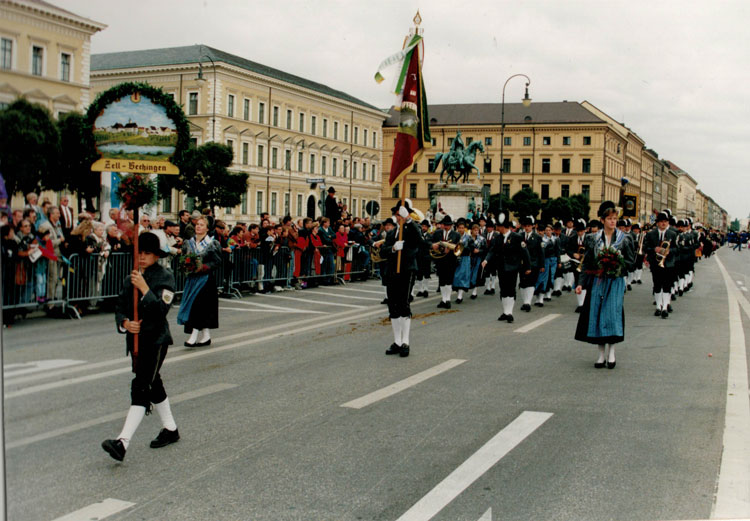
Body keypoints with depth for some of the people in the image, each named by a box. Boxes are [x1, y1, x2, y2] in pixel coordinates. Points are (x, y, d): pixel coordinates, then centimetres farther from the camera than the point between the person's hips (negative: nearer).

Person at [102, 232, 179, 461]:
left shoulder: (165, 278, -7)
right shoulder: (131, 279, 11)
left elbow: (161, 310, -18)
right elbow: (120, 308, 9)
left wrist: (144, 289, -24)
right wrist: (125, 323, -11)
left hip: (156, 340, -7)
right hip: (136, 339, 8)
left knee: (141, 387, -14)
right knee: (153, 385, 18)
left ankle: (122, 442, -22)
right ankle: (170, 429, 34)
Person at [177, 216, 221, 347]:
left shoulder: (212, 244, -3)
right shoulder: (188, 243, 11)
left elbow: (217, 262, -6)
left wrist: (203, 267, -17)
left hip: (205, 278, -5)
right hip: (192, 277, 5)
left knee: (197, 303, -13)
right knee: (204, 307, 7)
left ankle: (194, 335, -10)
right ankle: (206, 336, 14)